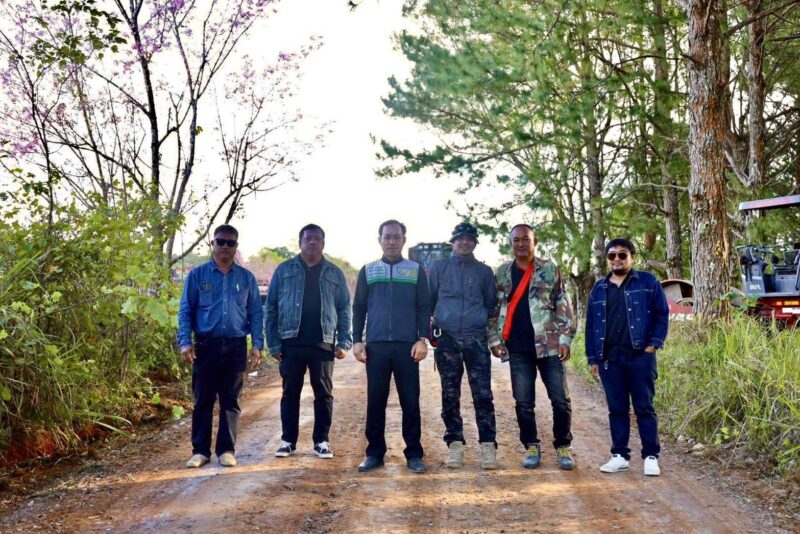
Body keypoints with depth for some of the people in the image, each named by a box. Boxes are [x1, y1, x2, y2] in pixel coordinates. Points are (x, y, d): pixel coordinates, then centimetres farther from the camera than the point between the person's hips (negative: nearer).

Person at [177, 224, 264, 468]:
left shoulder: (247, 278, 9)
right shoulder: (197, 275, 5)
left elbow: (255, 313, 8)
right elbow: (185, 310, 3)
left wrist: (257, 344, -1)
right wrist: (185, 342, -8)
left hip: (236, 347, 1)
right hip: (206, 346, -1)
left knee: (231, 401, 6)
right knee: (203, 400, 4)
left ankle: (227, 450, 13)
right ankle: (200, 450, 12)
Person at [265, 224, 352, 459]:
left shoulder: (334, 274, 10)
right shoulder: (284, 270, 6)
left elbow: (344, 310, 10)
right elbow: (271, 308, 5)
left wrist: (344, 342, -1)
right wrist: (274, 344, -1)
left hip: (323, 344, 1)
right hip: (292, 343, -1)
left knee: (324, 394, 5)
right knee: (290, 393, 6)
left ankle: (321, 441, 15)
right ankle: (288, 440, 16)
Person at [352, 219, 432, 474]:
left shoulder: (416, 270, 9)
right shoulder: (367, 271, 12)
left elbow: (424, 308, 6)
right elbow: (359, 308, 12)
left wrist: (422, 339, -6)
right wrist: (357, 341, 2)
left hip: (407, 346, -1)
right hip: (375, 346, 1)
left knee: (410, 402, 1)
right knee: (375, 402, 4)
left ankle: (414, 454, 9)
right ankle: (375, 453, 13)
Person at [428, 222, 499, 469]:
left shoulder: (484, 271, 12)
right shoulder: (439, 268, 10)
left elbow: (491, 303, 20)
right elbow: (427, 300, 13)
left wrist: (482, 320, 8)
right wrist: (430, 325, 5)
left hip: (476, 339, 0)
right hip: (447, 339, 0)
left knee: (483, 393, -6)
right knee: (450, 395, 3)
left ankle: (488, 445, -2)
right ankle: (454, 444, 11)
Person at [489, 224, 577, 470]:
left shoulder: (550, 270, 4)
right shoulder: (501, 273, 9)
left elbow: (563, 306, 2)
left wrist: (565, 338, -5)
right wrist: (494, 339, 2)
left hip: (549, 345, -1)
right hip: (518, 349, 1)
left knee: (560, 399, 0)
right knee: (523, 402, 4)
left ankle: (563, 447, 14)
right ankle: (531, 447, 17)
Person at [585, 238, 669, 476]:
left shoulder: (647, 282, 4)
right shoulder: (599, 289, 14)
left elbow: (662, 314, 2)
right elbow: (591, 325, 15)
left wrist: (654, 343, -9)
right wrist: (593, 358, 10)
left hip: (640, 356, -3)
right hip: (609, 359, 4)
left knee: (644, 408, 0)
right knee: (617, 409, 8)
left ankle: (651, 456, 7)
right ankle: (619, 455, 15)